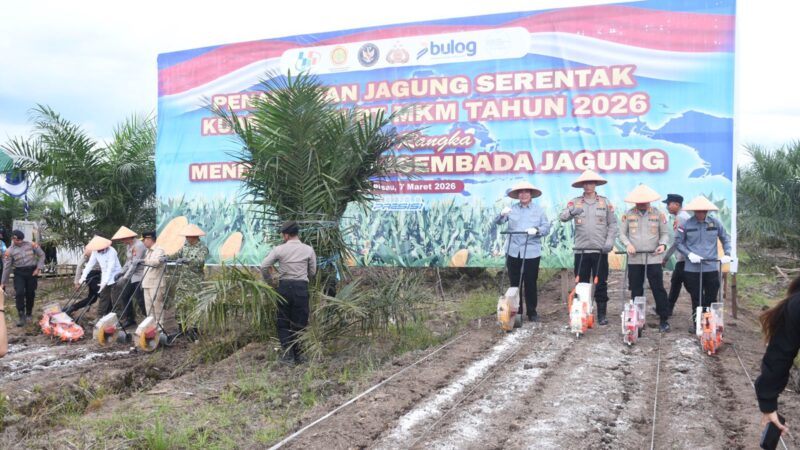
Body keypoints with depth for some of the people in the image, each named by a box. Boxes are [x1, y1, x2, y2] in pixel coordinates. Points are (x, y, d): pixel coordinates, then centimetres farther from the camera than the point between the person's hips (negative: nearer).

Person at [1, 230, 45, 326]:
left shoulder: (31, 245, -2)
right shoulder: (9, 251, -4)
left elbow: (41, 255, 4)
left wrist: (38, 268, -5)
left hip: (32, 271, 1)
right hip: (19, 273, -1)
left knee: (30, 293, 6)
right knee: (19, 293, -14)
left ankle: (29, 314, 26)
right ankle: (22, 317, -9)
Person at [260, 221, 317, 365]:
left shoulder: (279, 249, -3)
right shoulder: (308, 250, 0)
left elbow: (264, 266, -4)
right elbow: (312, 272, 6)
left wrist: (269, 281, 12)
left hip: (284, 287, 0)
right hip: (301, 287, 1)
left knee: (283, 322, 12)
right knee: (300, 323, 9)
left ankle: (287, 353, 6)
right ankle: (298, 355, 12)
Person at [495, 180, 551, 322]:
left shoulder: (538, 210, 7)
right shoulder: (512, 209, 8)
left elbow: (546, 227, 1)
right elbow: (497, 222, 0)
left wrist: (536, 230, -19)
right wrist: (502, 214, -22)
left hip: (532, 253, -1)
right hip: (513, 252, 1)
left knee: (530, 284, 4)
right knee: (514, 284, 6)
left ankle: (532, 313, 15)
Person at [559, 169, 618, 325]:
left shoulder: (605, 202, 7)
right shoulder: (575, 202, 6)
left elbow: (613, 224, 6)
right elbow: (562, 217, -8)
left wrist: (610, 241, -8)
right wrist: (571, 211, -30)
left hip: (600, 250, 0)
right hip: (581, 250, 0)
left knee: (601, 284, 3)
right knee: (581, 283, 5)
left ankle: (602, 314, 11)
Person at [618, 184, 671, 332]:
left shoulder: (658, 214, 3)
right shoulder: (628, 214, 5)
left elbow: (665, 233, 7)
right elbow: (622, 233, 7)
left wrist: (662, 244, -12)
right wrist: (628, 244, -12)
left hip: (653, 257, -1)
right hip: (634, 258, 1)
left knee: (658, 288, -1)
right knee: (636, 290, 7)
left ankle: (664, 319, 9)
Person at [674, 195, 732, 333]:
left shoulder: (715, 223, 0)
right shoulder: (686, 225, -5)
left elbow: (726, 239, 12)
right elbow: (678, 242, 1)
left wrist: (727, 254, -1)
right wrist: (689, 254, -13)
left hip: (711, 268, 1)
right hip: (692, 269, -1)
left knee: (711, 298, 7)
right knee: (696, 299, 7)